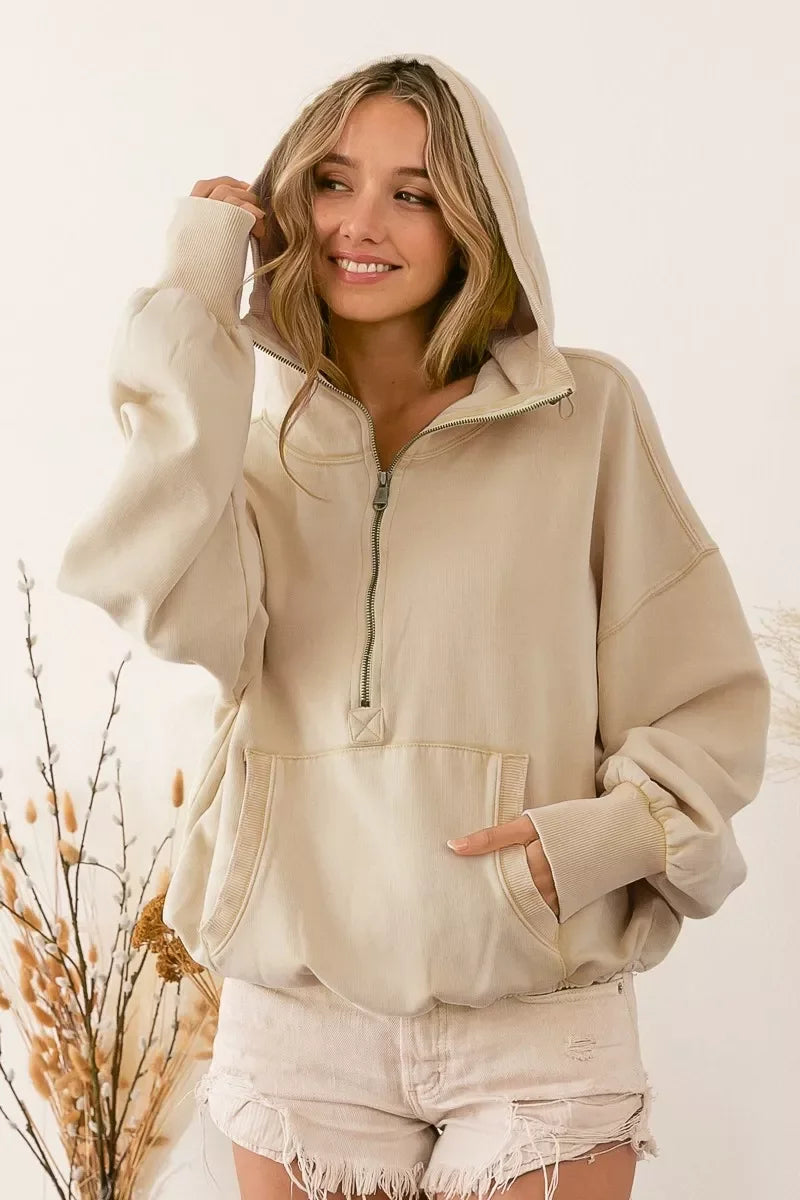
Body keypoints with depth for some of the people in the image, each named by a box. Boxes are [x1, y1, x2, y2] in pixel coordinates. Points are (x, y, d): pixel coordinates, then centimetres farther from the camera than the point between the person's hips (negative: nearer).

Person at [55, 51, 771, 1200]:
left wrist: (618, 832, -16)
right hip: (294, 1017, 2)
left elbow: (706, 698, 2)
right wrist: (192, 315, -12)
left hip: (540, 1019, -2)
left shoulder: (588, 411, -2)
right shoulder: (259, 437, 6)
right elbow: (189, 617, -16)